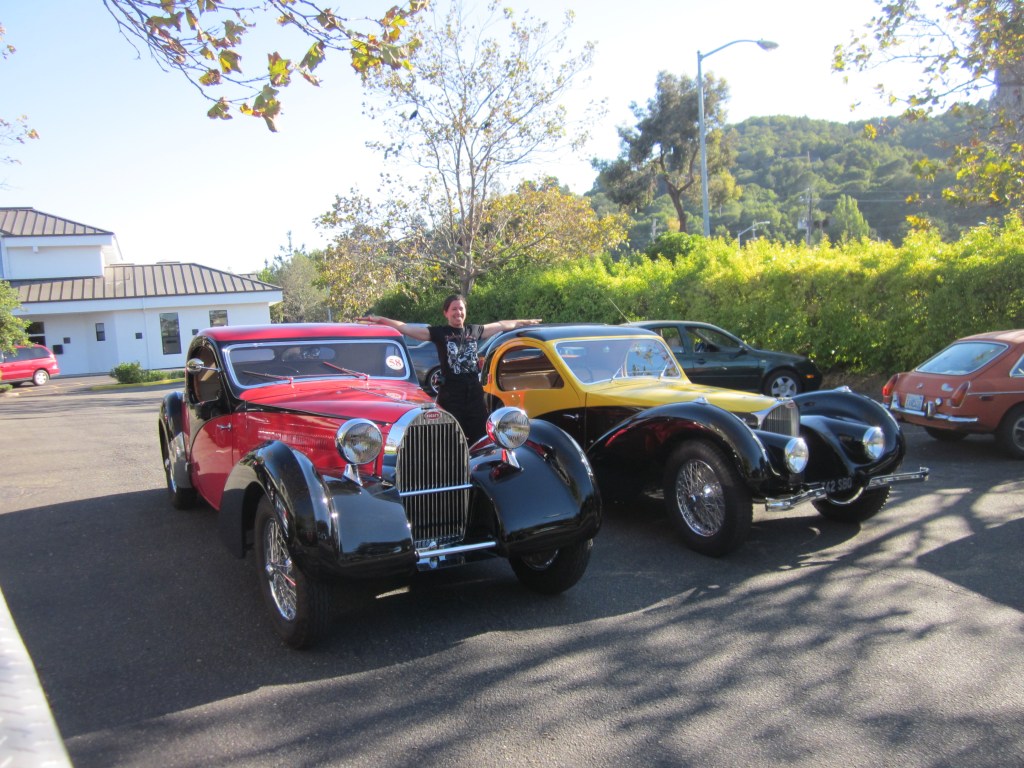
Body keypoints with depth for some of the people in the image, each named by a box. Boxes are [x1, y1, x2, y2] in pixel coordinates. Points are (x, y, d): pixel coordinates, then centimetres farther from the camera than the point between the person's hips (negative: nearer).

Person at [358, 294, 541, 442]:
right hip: (450, 395, -4)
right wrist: (380, 320, -17)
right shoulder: (438, 332, 1)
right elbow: (406, 328, -7)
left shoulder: (474, 331, 12)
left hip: (474, 392, 4)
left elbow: (500, 325, 25)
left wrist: (523, 322, 35)